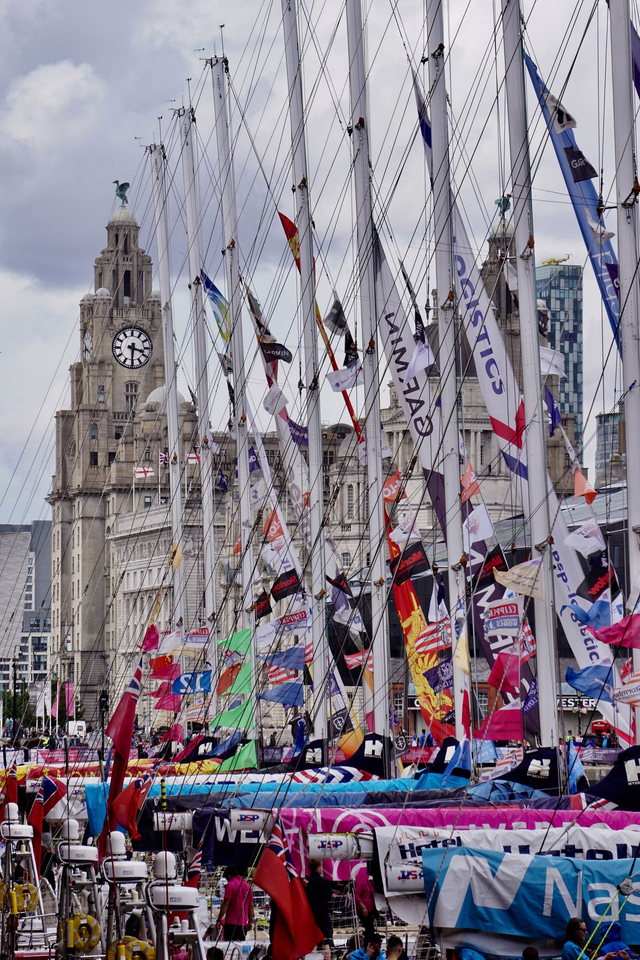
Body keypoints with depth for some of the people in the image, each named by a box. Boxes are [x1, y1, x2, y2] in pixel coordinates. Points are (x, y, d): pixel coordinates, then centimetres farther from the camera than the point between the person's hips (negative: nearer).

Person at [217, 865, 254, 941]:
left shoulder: (230, 885, -8)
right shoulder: (247, 885, 12)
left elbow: (225, 904, -13)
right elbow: (251, 906, 15)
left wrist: (219, 919, -11)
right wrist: (250, 921, 21)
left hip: (231, 923, -6)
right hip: (243, 923, 6)